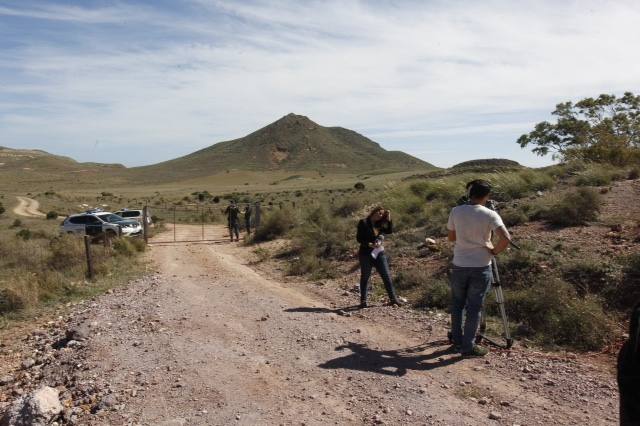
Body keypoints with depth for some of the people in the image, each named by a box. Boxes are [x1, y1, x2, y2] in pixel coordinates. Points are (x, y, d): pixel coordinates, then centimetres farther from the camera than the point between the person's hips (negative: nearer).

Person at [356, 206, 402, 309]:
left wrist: (389, 219, -6)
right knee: (365, 277, 5)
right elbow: (359, 238, -11)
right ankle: (363, 301, 15)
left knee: (386, 276, 3)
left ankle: (393, 299, 10)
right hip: (366, 253, -4)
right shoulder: (363, 223, -5)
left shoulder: (379, 224, 10)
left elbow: (390, 231, -1)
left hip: (379, 253, 4)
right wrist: (370, 244, -22)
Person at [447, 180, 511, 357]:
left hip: (459, 266, 3)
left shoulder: (456, 212, -3)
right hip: (481, 267, -3)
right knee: (474, 308, 5)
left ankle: (457, 340, 27)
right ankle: (468, 346, 10)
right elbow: (506, 238, -20)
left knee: (457, 304, 18)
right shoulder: (490, 215, -11)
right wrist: (494, 251, -4)